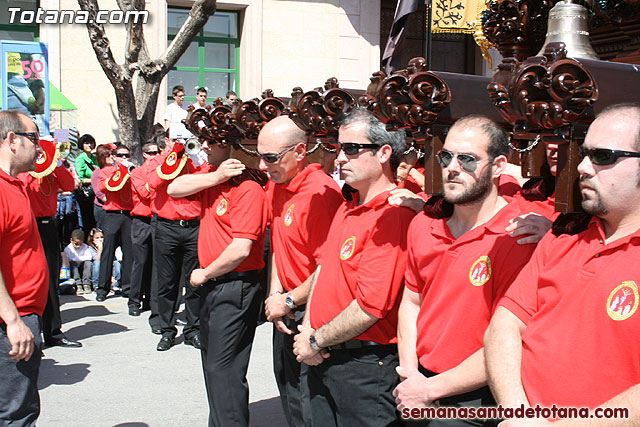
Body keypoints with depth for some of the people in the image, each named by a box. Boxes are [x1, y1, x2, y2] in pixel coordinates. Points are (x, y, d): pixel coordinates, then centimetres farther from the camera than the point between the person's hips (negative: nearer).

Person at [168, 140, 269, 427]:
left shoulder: (248, 188, -19)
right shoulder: (212, 180, 8)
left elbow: (240, 249, -25)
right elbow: (174, 189, -4)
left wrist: (205, 274, -11)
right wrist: (216, 176, -16)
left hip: (236, 287, -9)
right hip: (212, 285, 9)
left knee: (223, 369, -3)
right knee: (212, 363, 20)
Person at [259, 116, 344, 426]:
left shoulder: (320, 193, -24)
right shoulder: (277, 186, 5)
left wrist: (289, 301, -14)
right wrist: (275, 294, 2)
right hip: (286, 313, 9)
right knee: (287, 392, 22)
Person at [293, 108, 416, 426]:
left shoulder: (393, 215, -21)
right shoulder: (348, 208, 9)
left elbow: (370, 307, -25)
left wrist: (316, 341, -13)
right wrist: (309, 326, 3)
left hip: (363, 365, -9)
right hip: (322, 358, 9)